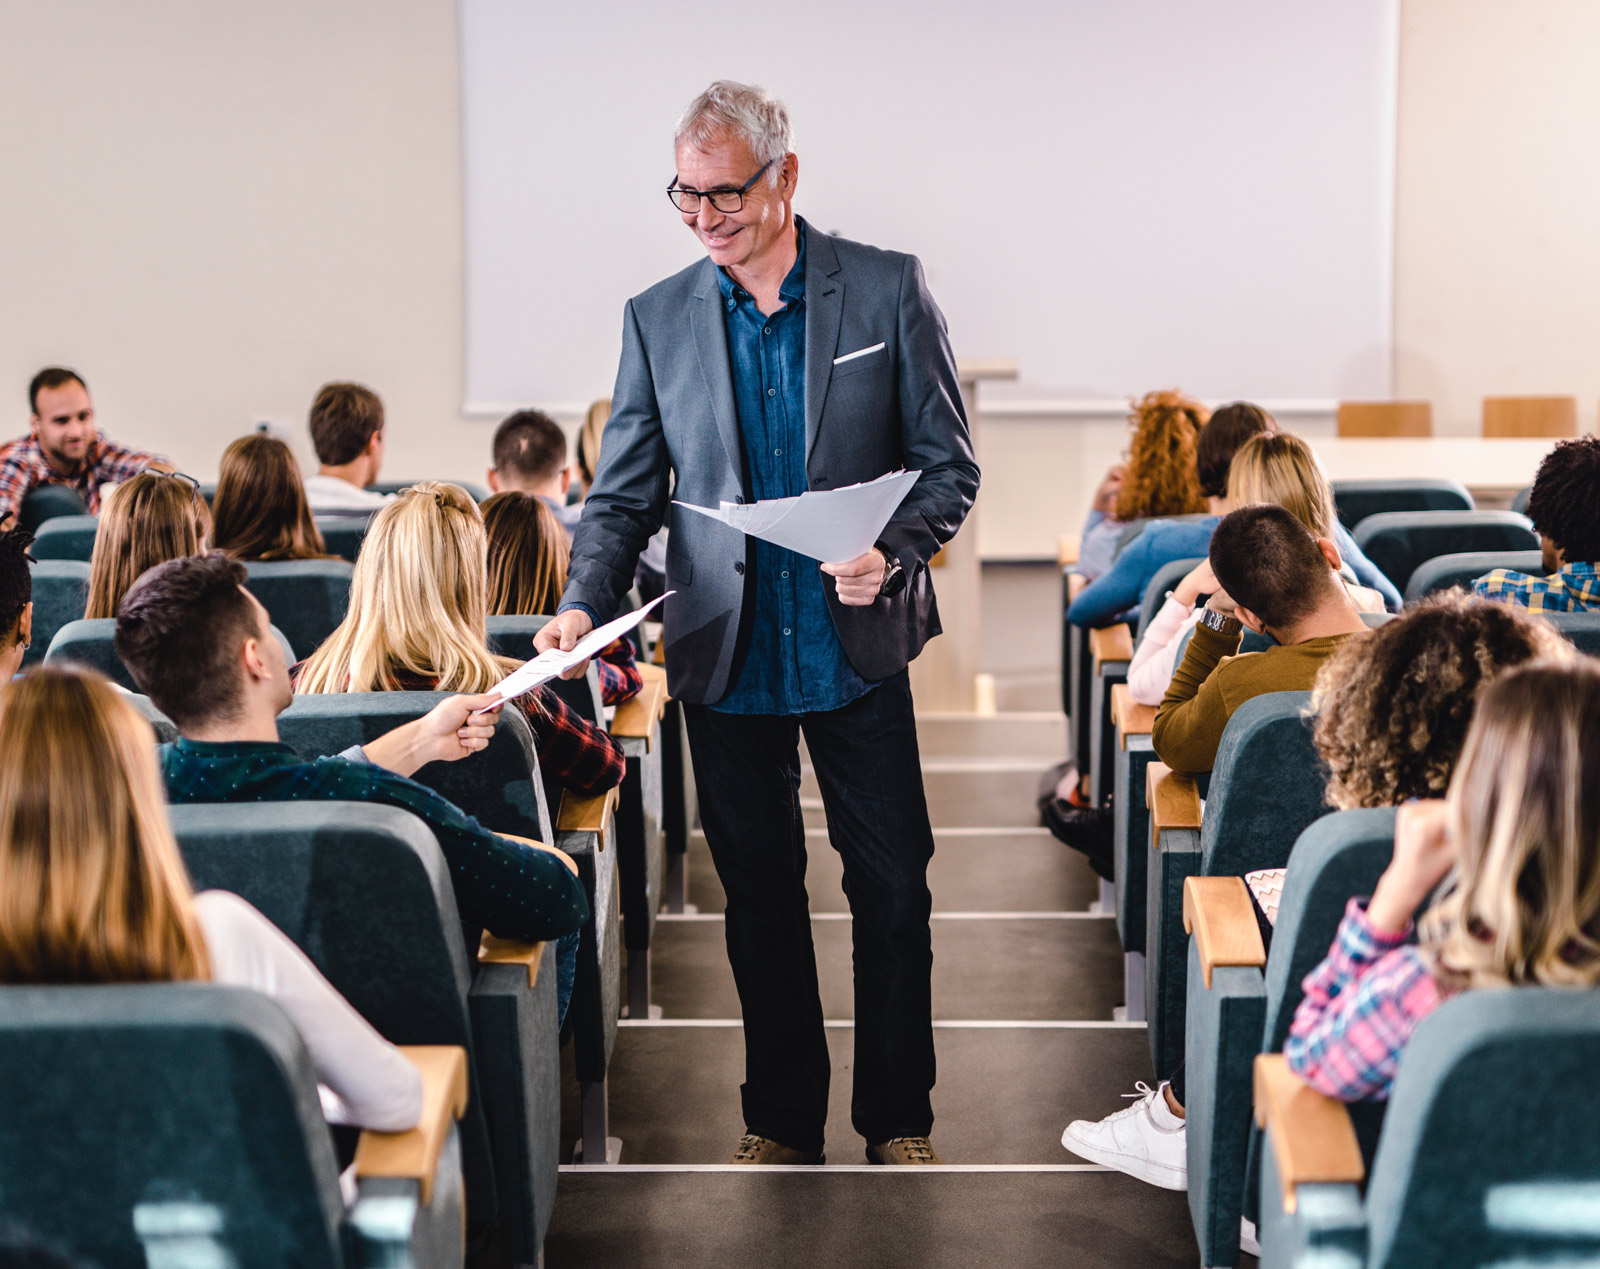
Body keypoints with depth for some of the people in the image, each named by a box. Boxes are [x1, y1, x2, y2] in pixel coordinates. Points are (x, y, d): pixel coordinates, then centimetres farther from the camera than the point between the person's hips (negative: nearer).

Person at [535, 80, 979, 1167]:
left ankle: (898, 1116, 21)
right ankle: (782, 1116, 24)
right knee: (759, 891, 10)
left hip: (857, 649, -2)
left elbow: (951, 466, -1)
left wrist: (892, 553, -19)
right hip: (727, 658, 2)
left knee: (894, 884, 5)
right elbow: (626, 495, 4)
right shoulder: (658, 318, 3)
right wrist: (585, 605, -13)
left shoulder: (889, 289, -3)